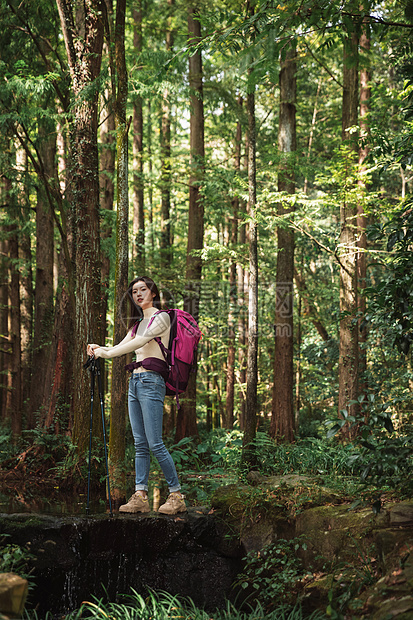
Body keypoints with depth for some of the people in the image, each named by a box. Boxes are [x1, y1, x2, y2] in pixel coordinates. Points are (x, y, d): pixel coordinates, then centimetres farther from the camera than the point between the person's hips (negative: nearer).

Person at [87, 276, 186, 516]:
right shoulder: (137, 323, 21)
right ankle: (140, 496, 1)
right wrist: (99, 349, -5)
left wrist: (107, 353, -20)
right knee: (140, 445, 3)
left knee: (155, 444, -11)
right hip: (135, 381, 8)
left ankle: (177, 495, -5)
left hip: (151, 381, -8)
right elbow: (122, 347, 16)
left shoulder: (162, 317, -3)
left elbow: (142, 341, -16)